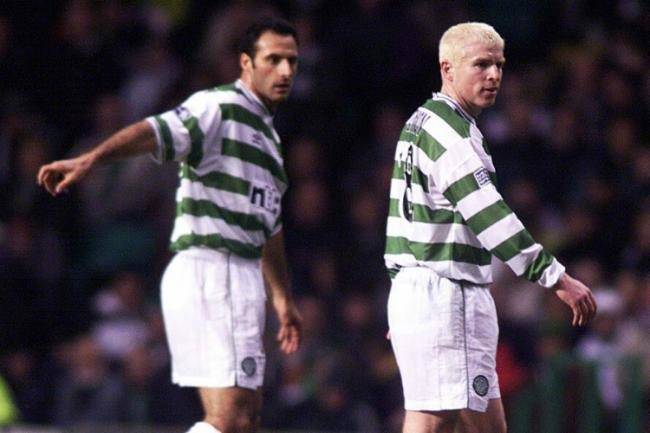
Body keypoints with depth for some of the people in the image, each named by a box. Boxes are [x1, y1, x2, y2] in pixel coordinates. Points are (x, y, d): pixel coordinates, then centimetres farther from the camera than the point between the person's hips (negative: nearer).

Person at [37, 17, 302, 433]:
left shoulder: (267, 132, 23)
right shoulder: (219, 107, -7)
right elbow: (156, 132, -26)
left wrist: (283, 297, 38)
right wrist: (91, 159, -43)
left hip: (239, 279, 10)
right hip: (210, 270, -10)